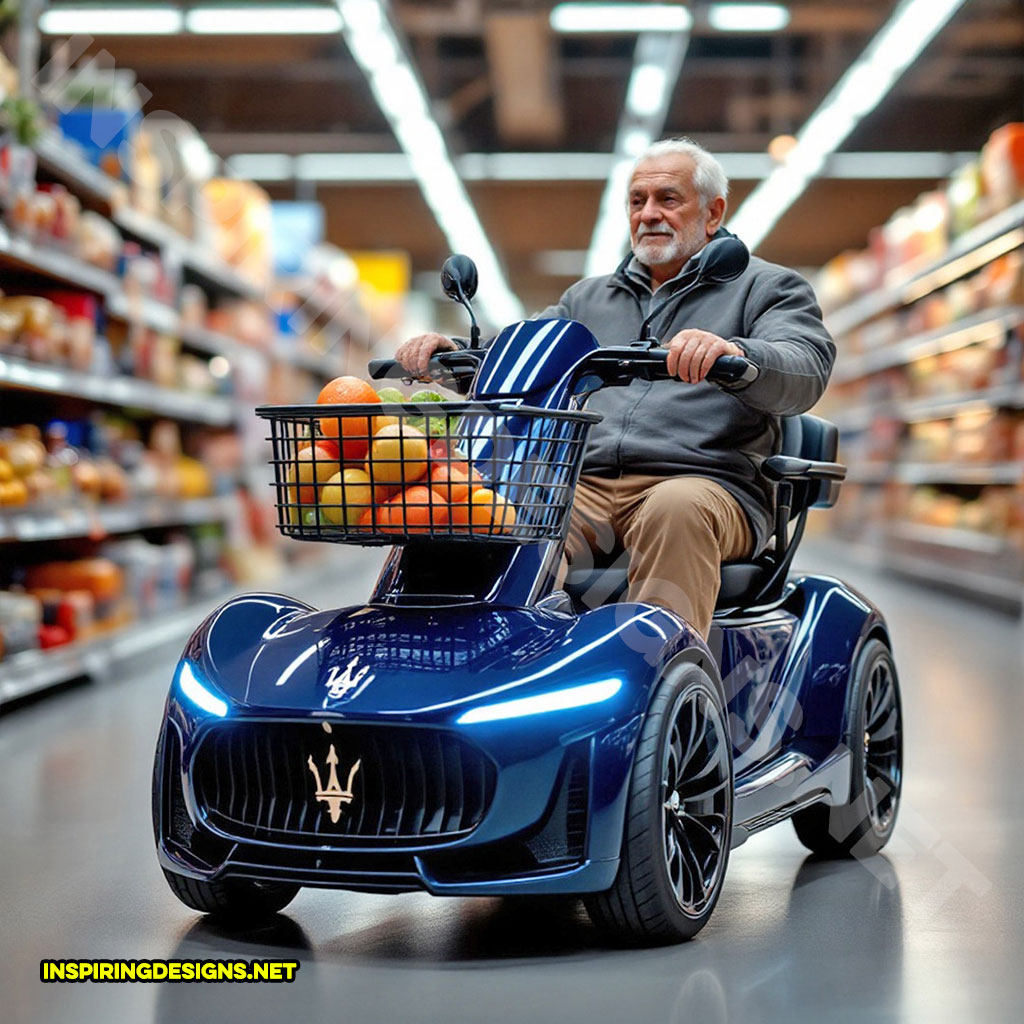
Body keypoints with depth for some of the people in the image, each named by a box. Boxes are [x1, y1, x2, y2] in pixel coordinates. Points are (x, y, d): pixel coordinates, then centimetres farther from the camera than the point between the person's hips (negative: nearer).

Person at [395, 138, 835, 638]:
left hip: (703, 483, -4)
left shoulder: (767, 287, 13)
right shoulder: (589, 297, 31)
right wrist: (449, 354, 1)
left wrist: (732, 353, -30)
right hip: (580, 483, 4)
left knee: (676, 509, -39)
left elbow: (806, 372, -7)